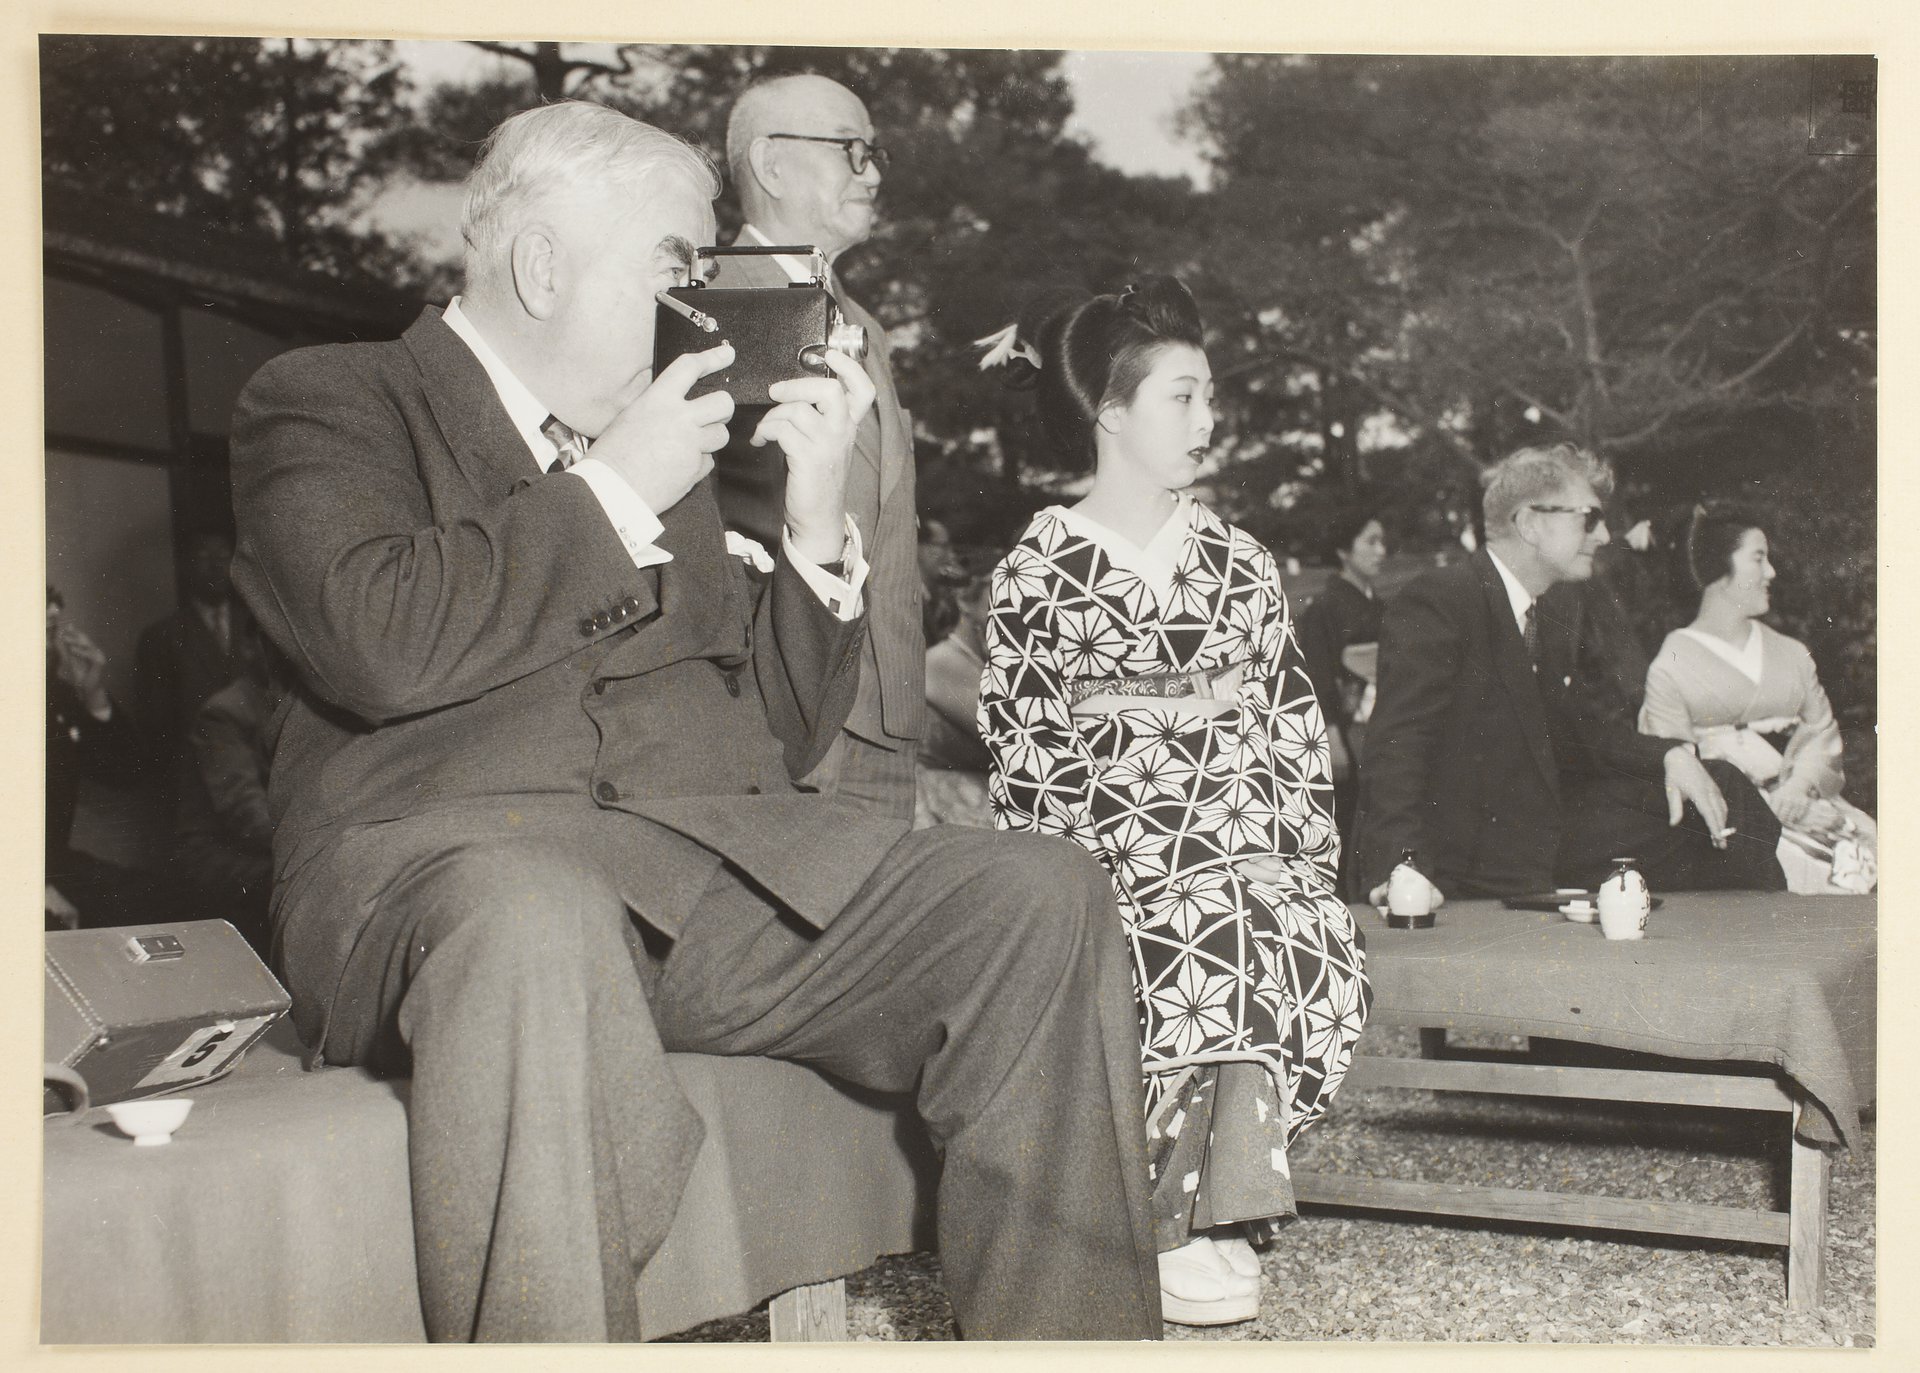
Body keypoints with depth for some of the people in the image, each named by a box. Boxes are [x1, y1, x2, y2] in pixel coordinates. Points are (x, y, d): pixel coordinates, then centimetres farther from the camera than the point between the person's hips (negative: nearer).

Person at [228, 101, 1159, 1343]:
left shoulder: (671, 441, 23)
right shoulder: (328, 402, 10)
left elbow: (782, 733, 21)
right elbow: (382, 645, -12)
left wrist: (816, 526, 7)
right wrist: (612, 492, -4)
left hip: (721, 863, 5)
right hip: (443, 857, -5)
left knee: (1045, 899, -15)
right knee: (535, 926, -41)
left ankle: (1068, 1338, -10)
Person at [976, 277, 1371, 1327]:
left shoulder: (1238, 563, 17)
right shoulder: (1038, 569, 4)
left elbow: (1292, 726, 14)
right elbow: (1024, 743, -1)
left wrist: (1307, 850, 2)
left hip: (1244, 845, 4)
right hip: (1108, 848, -4)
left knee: (1311, 942, -28)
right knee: (1228, 942, -32)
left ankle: (1184, 1215, -19)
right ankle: (1194, 1222, -17)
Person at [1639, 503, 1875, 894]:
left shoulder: (1794, 656, 20)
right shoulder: (1671, 668, 3)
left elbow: (1824, 738, 12)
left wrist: (1801, 783, -11)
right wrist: (1762, 805, -15)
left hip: (1803, 802, 5)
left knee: (1867, 842, -24)